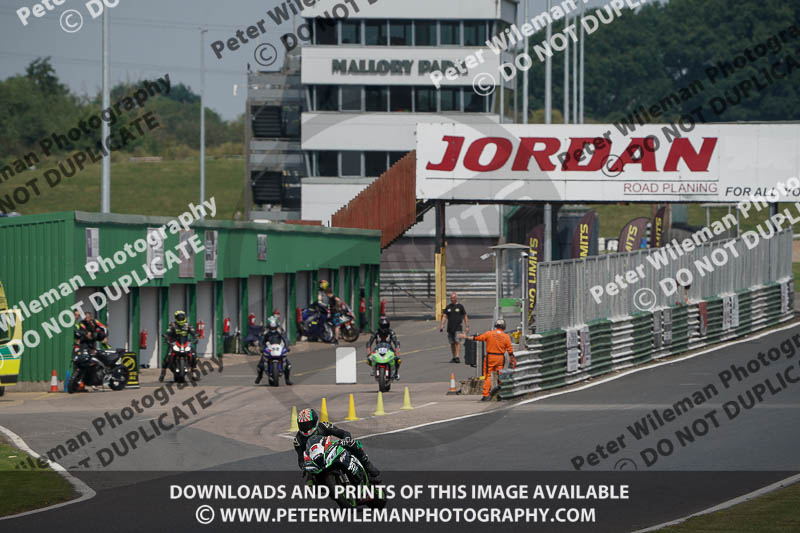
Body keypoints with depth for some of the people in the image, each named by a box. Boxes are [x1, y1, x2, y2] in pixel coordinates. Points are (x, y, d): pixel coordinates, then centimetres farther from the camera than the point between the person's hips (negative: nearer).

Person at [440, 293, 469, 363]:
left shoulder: (460, 307, 3)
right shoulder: (448, 307, 12)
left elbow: (465, 317, 5)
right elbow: (444, 316, 11)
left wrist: (467, 326, -1)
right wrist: (442, 324, -4)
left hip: (458, 328, -4)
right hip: (450, 328, 4)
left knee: (457, 342, -14)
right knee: (452, 343, 7)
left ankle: (457, 357, -19)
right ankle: (454, 357, 16)